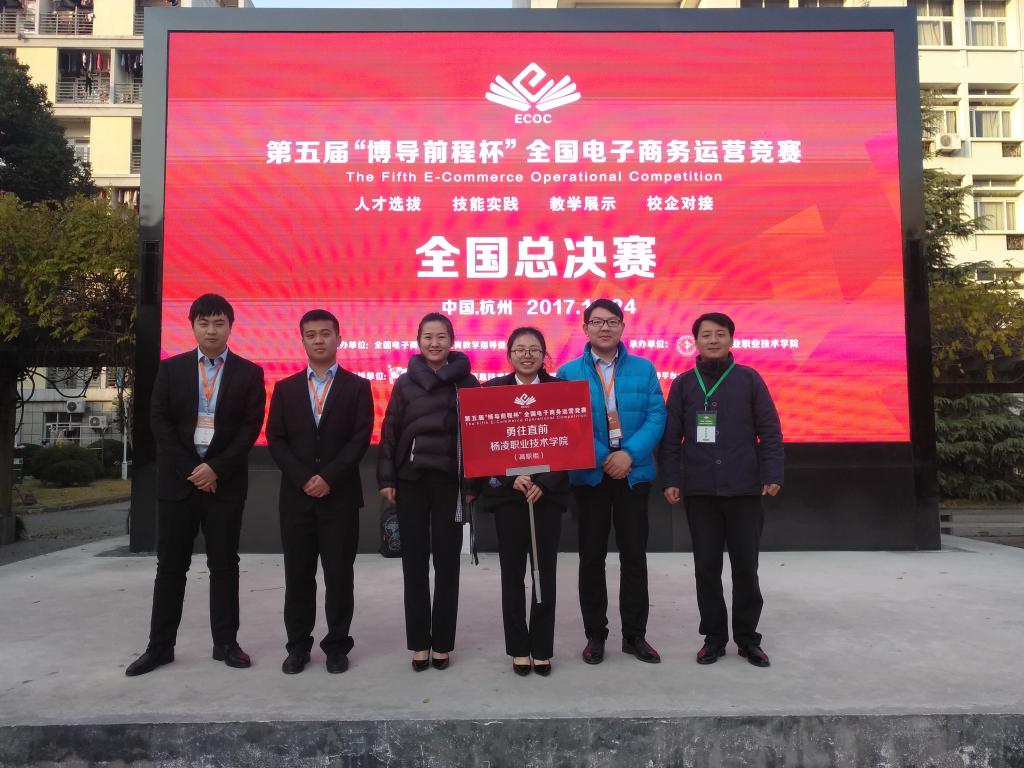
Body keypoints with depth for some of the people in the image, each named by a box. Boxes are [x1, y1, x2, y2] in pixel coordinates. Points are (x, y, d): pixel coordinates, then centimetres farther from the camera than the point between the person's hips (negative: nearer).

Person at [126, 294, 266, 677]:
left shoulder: (249, 373, 2)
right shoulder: (171, 368, 6)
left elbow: (251, 427, -4)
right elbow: (159, 421, 0)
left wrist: (216, 468, -13)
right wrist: (190, 469, -9)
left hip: (225, 480, -1)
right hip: (178, 478, 1)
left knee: (224, 565, 5)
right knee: (170, 565, 7)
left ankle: (226, 643, 14)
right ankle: (160, 646, 17)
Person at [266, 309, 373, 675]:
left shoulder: (357, 386, 4)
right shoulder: (286, 388, 11)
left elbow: (360, 438, -4)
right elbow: (275, 439, 4)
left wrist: (328, 477, -13)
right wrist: (303, 479, -9)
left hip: (340, 495, -2)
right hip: (296, 495, 2)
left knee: (339, 574, 3)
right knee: (298, 575, 7)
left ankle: (337, 645, 16)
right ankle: (298, 645, 19)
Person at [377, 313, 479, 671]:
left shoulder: (467, 382, 1)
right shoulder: (405, 382, 6)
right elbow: (389, 432, 5)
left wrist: (473, 483, -4)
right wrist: (386, 478, -1)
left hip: (449, 481, -1)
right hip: (410, 480, 2)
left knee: (447, 563, 5)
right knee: (414, 563, 6)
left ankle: (442, 643, 16)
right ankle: (419, 643, 17)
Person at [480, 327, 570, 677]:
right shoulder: (493, 389, 2)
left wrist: (543, 483, -13)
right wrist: (513, 477, -14)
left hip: (548, 491, 0)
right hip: (507, 491, 0)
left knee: (545, 572, 6)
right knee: (512, 573, 7)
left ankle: (542, 648, 19)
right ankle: (518, 648, 19)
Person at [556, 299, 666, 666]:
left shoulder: (643, 369, 4)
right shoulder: (568, 373, 1)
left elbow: (656, 417, -3)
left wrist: (630, 454, -16)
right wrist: (601, 460, -15)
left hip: (634, 473, 1)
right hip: (589, 475, -1)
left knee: (634, 554, 8)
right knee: (592, 556, 7)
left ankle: (635, 634, 22)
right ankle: (595, 635, 21)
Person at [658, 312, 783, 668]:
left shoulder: (749, 379, 4)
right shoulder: (683, 384, 6)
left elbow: (770, 431, 2)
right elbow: (670, 436, 4)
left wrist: (772, 474, -6)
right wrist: (670, 479, -3)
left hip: (745, 489, -1)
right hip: (699, 491, 1)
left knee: (745, 565, 5)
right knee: (706, 566, 6)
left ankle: (748, 637, 20)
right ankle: (714, 636, 19)